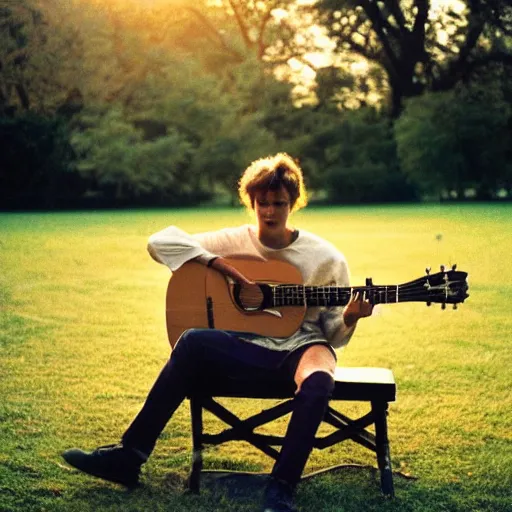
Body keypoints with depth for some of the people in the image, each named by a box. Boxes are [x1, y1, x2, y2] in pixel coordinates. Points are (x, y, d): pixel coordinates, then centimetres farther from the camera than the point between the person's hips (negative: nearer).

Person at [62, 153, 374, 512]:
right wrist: (218, 264, -14)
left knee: (318, 384, -39)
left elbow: (333, 334, 6)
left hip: (301, 346, -1)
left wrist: (349, 318, -18)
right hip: (250, 348, 1)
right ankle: (129, 455, -22)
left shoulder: (325, 258, -1)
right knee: (193, 341, -31)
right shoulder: (233, 241, 2)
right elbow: (160, 242, -4)